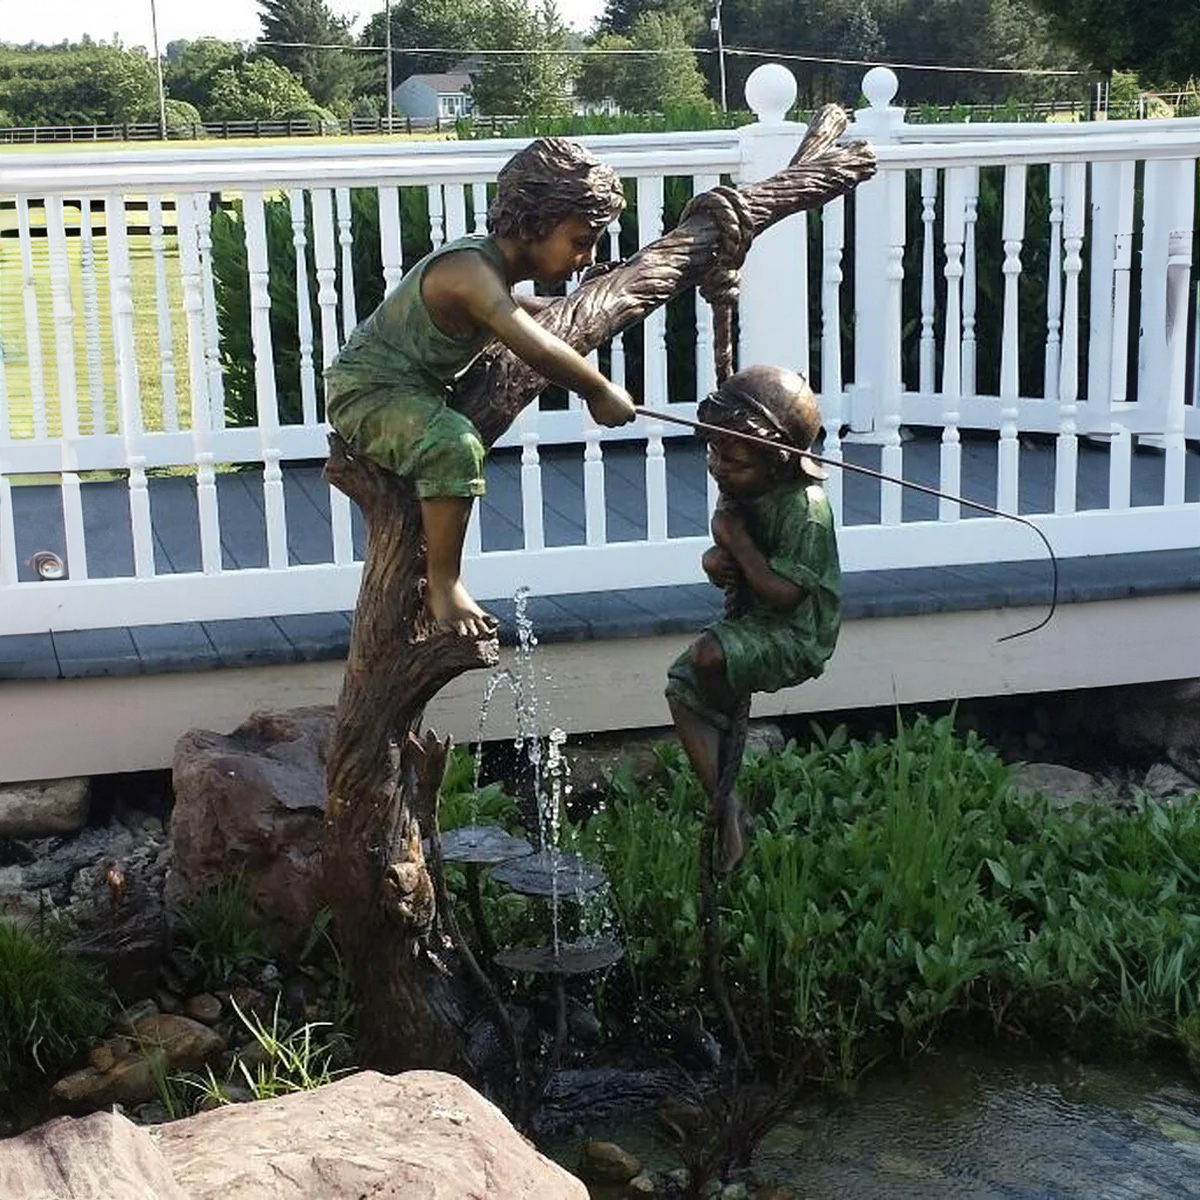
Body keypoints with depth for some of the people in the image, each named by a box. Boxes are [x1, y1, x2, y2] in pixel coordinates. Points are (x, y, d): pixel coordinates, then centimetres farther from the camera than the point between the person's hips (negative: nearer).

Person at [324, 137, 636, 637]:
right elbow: (535, 347, -39)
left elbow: (521, 310, 31)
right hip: (367, 392, -11)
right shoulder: (472, 270, -27)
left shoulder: (495, 264, 4)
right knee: (454, 445, -36)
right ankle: (443, 584, -24)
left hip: (412, 389, 11)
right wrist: (600, 393, -26)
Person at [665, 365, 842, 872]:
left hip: (796, 637, -9)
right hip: (750, 621, 9)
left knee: (708, 657, -31)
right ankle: (725, 809, -3)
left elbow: (783, 592, -26)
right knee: (681, 688, -5)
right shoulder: (738, 487, 2)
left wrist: (736, 540, -20)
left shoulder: (804, 509, -23)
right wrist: (715, 558, -7)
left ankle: (736, 731, 2)